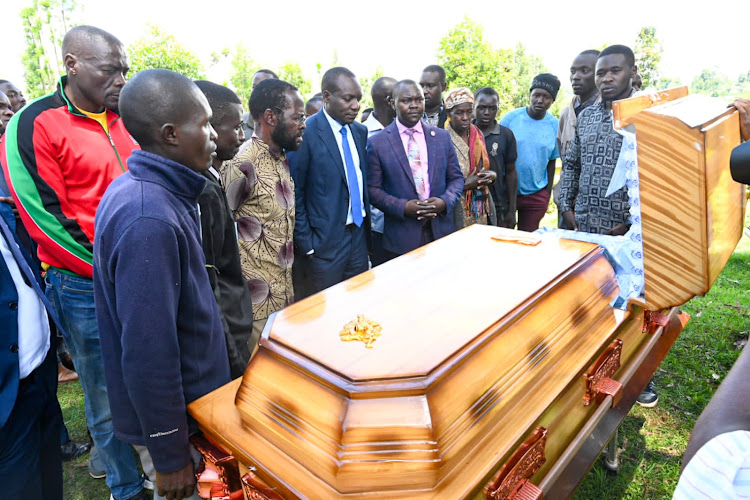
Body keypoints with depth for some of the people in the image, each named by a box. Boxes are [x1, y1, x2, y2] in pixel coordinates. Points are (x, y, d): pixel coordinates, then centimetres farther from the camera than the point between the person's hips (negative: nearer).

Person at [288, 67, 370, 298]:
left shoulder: (361, 131, 8)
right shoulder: (306, 133, -13)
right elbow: (294, 194, -12)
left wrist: (367, 226, 11)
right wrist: (306, 245, -11)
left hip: (359, 235, 6)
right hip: (324, 243, -6)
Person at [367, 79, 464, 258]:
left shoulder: (442, 137, 7)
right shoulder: (377, 142, -2)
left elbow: (456, 178, 10)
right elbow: (372, 189, -3)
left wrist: (445, 201, -10)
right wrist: (402, 207, -17)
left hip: (441, 232, 3)